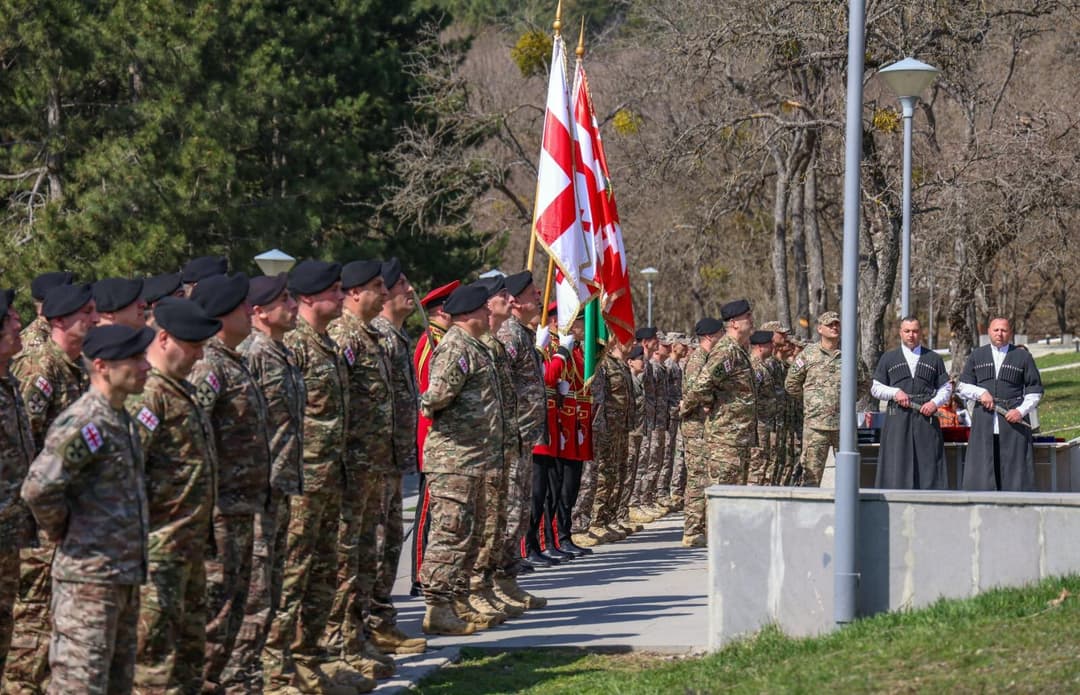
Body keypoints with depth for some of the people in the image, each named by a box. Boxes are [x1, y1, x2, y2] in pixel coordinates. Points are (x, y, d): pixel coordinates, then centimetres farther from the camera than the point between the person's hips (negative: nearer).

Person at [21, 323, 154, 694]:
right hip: (88, 579, -10)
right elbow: (38, 489, -28)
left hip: (125, 576, 10)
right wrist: (62, 531, -12)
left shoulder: (123, 420, 12)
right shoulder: (84, 424, -19)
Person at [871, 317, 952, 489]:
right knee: (896, 466, -7)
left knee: (928, 465, -4)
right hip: (898, 418, -1)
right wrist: (894, 392, -6)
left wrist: (935, 402, -5)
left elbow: (946, 388, 15)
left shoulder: (934, 359, 14)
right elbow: (875, 388, 13)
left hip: (926, 418, 1)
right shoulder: (888, 358, 12)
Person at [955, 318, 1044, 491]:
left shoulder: (1023, 357, 8)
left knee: (1015, 468, -4)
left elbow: (1035, 390, 7)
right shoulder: (977, 356, 13)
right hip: (984, 423, 2)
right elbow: (961, 387, 12)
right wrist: (981, 392, -7)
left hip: (1013, 420, -1)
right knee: (982, 468, -3)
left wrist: (1021, 410, -8)